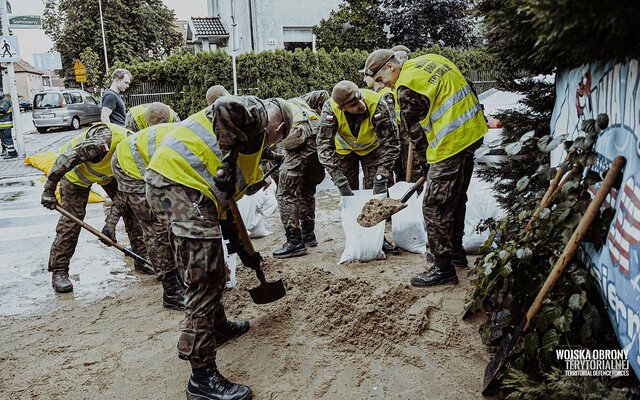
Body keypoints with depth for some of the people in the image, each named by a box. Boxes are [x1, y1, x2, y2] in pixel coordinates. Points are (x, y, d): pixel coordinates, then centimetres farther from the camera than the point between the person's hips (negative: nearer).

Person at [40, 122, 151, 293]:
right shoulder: (104, 139, -43)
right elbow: (67, 157, -34)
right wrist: (49, 189, -26)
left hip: (108, 172, 6)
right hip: (77, 170, -6)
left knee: (131, 208, -3)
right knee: (71, 218, -9)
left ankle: (142, 259, 5)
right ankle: (58, 271, 3)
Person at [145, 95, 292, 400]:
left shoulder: (249, 137, 29)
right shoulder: (255, 110, 3)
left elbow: (225, 201, 30)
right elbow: (226, 107, -26)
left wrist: (240, 248, 32)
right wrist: (230, 159, -19)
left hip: (167, 184, 11)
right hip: (180, 184, -11)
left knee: (212, 271, 26)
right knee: (205, 281, -7)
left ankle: (217, 326, 48)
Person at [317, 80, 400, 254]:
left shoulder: (377, 104, -39)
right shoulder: (330, 108, -36)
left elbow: (391, 143, -34)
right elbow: (324, 146, -36)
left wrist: (381, 178, -39)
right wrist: (341, 183, -41)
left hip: (371, 146, -1)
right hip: (345, 148, 1)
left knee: (376, 191, -8)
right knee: (349, 195, -1)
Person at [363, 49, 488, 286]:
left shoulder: (407, 87, -14)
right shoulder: (431, 60, 12)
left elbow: (414, 131, -7)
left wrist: (427, 164, 9)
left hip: (452, 142, -10)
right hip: (473, 131, 10)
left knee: (435, 207, -2)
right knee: (456, 199, 22)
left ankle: (443, 269, 5)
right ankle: (456, 252, 36)